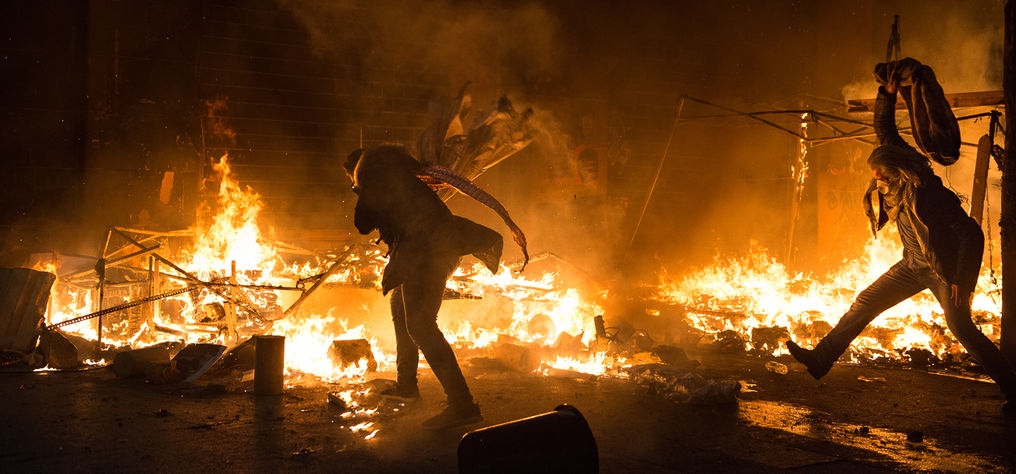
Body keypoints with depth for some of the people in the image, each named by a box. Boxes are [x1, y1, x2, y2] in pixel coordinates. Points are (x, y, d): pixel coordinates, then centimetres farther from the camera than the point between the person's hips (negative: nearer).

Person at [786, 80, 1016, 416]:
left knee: (962, 328, -12)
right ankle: (820, 360, 5)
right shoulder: (892, 185, -4)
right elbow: (884, 130, 7)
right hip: (913, 265, 8)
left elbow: (972, 234, -22)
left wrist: (964, 281, -22)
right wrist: (888, 95, -6)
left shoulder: (931, 194, -26)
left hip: (945, 269, -7)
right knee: (866, 303, 3)